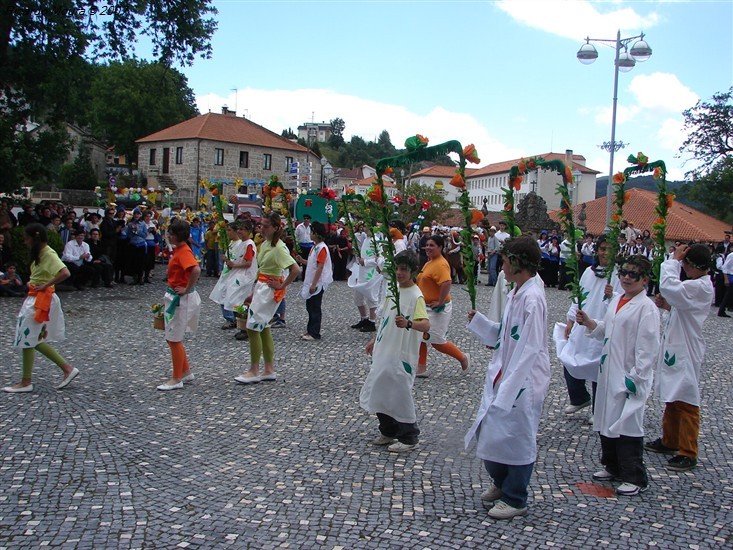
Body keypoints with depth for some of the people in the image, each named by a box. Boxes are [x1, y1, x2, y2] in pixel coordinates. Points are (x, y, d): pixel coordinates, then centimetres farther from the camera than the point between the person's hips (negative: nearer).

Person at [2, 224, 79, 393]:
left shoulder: (49, 254, -17)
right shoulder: (40, 253, 11)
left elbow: (65, 273, -32)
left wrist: (45, 285, -23)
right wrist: (32, 283, 7)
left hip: (41, 301, -10)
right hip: (35, 299, 10)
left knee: (27, 340, -2)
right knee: (35, 340, 12)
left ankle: (26, 382, 9)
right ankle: (67, 368, 15)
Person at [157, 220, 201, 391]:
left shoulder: (184, 251, -20)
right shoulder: (178, 250, 10)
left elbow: (196, 270, -36)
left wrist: (187, 289, -24)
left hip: (181, 299, -10)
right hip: (173, 298, 10)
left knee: (174, 340, -1)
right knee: (172, 338, 17)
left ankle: (176, 379, 10)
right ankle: (186, 372, 28)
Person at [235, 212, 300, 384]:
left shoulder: (278, 247, -19)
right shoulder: (265, 244, 8)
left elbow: (296, 269, -27)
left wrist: (281, 286, -18)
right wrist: (254, 292, 16)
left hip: (270, 289, -10)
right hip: (261, 286, 10)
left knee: (253, 327, -7)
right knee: (264, 328, 12)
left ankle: (254, 371, 2)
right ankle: (269, 370, 20)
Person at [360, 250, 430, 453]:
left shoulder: (416, 296, -16)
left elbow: (426, 324, -28)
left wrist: (408, 324, -47)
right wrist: (374, 340, 22)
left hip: (402, 355, -8)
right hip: (384, 351, 8)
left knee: (400, 394, -2)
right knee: (378, 392, 14)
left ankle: (409, 438, 15)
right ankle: (388, 432, 31)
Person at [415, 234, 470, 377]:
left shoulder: (440, 264, -21)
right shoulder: (430, 262, 11)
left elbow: (447, 283, -34)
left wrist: (440, 302, -27)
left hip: (437, 309, -10)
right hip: (426, 307, 10)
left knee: (437, 341, -2)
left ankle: (463, 358, 18)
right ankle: (421, 369, 19)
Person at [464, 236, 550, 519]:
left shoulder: (532, 298, -21)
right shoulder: (516, 293, 8)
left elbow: (530, 349, -23)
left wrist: (509, 387, -22)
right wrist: (478, 320, 3)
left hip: (524, 381, -9)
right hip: (503, 376, 9)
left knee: (517, 438, 5)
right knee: (490, 432, 18)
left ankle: (515, 499, 22)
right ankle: (501, 483, 40)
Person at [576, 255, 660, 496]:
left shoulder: (646, 308, -14)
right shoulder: (616, 300, 10)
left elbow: (648, 348, -16)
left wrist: (635, 378, -18)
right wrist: (588, 322, 2)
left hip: (630, 377, -8)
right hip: (608, 372, 8)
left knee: (628, 426, -2)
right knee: (606, 420, 16)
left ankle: (635, 478, 12)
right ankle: (613, 467, 33)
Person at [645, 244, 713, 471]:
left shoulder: (700, 288, -21)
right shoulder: (696, 285, 10)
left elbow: (669, 286, -34)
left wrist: (674, 259, -22)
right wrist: (668, 306, 0)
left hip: (686, 353, -11)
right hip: (675, 350, 11)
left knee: (686, 403, -2)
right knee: (671, 398, 21)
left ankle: (688, 453, 6)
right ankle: (669, 441, 35)